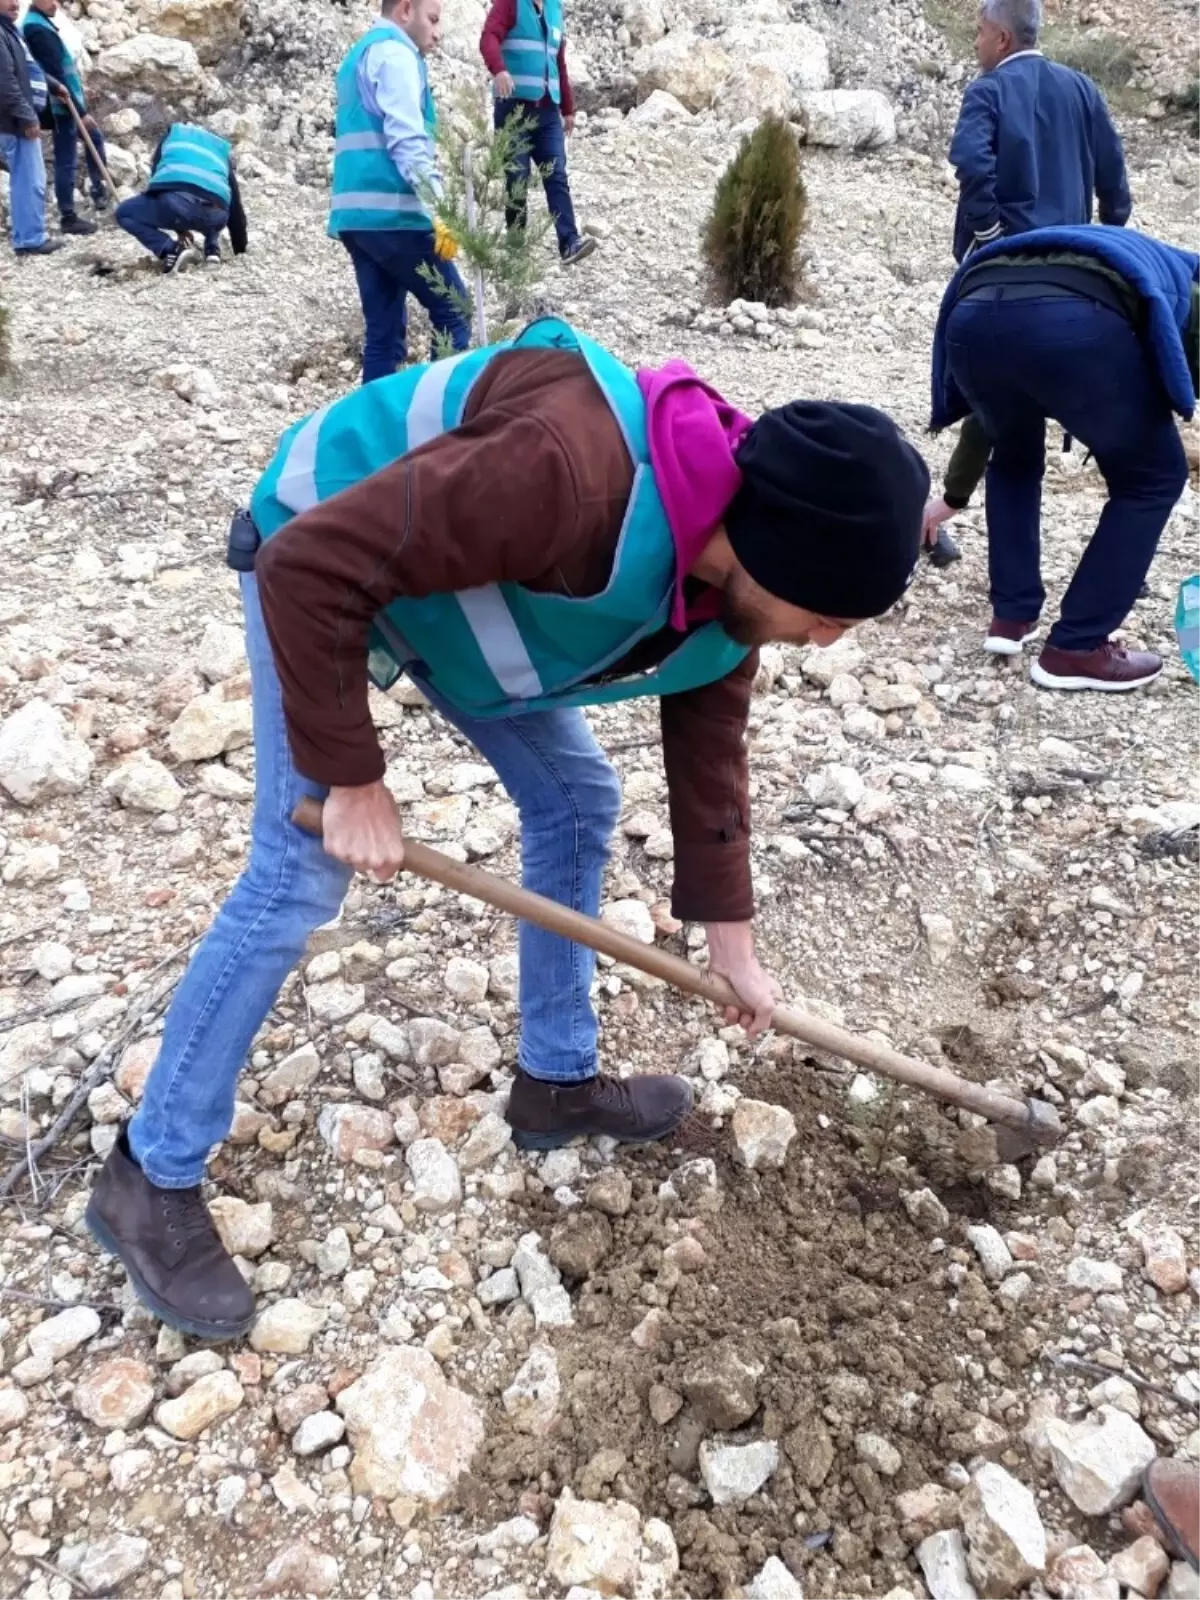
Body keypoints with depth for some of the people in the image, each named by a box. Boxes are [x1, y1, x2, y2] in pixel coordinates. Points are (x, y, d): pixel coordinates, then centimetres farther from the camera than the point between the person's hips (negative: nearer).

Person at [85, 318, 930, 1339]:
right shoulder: (571, 473, -41)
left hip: (472, 583, 8)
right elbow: (311, 565, -37)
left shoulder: (734, 580, -13)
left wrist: (734, 949, 6)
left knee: (579, 800, 6)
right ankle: (153, 1177, 6)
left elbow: (710, 754, 1)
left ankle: (556, 1081, 23)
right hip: (322, 570, -8)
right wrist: (353, 781, -30)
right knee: (300, 876, -12)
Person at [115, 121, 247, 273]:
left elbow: (156, 174, 29)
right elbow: (235, 205, 38)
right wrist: (240, 249, 44)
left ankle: (172, 250, 2)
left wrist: (178, 227, 33)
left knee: (124, 212, 22)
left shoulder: (173, 134, 34)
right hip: (212, 213, 4)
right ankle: (212, 251, 14)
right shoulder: (222, 149, 38)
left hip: (173, 202, -4)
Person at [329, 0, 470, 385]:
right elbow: (406, 140, -16)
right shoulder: (395, 52, -3)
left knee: (383, 332, 7)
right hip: (390, 211, -9)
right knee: (454, 313, -3)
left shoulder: (359, 55, 28)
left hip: (356, 213, 9)